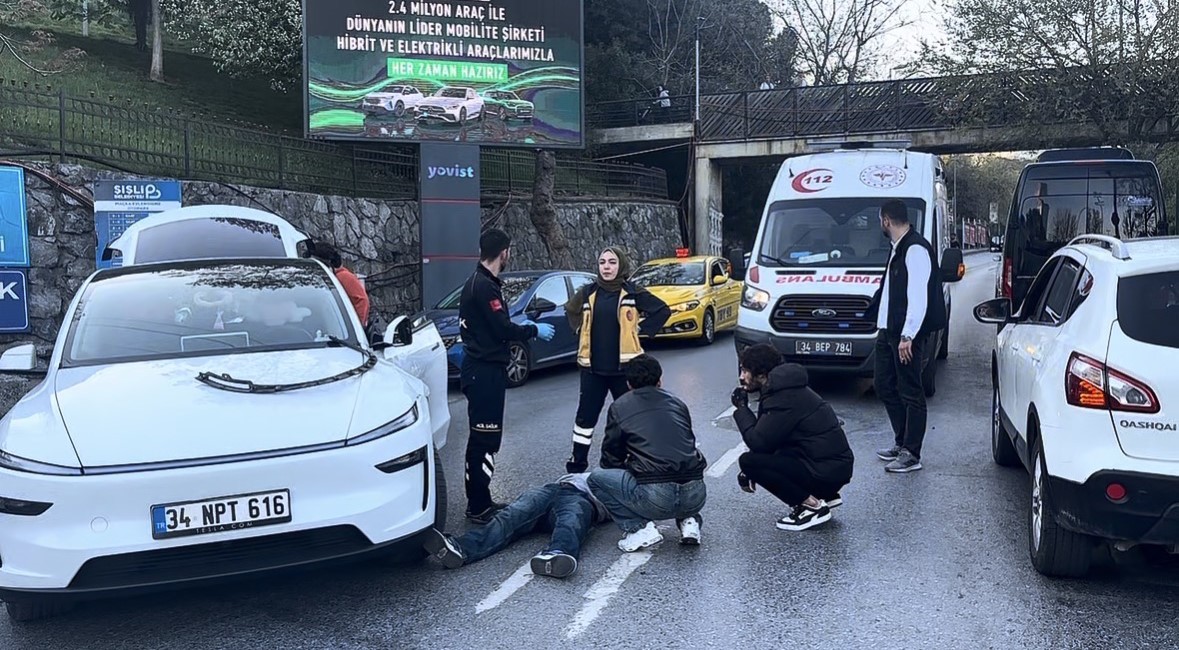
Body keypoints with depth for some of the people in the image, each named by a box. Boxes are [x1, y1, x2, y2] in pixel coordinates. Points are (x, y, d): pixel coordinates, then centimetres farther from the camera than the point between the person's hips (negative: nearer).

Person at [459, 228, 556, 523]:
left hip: (482, 369, 11)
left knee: (483, 438, 15)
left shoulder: (478, 282, 13)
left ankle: (480, 502, 23)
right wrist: (535, 330, -5)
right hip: (485, 371, -11)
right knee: (484, 439, -6)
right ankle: (478, 507, 0)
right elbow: (503, 330, -20)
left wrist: (520, 326, 21)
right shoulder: (484, 286, -18)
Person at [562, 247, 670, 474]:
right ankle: (576, 464, 17)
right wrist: (581, 331, 11)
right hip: (593, 367, 2)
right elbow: (571, 310, 23)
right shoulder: (589, 292, 5)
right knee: (585, 416, 6)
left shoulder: (632, 293, -4)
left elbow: (663, 310, 2)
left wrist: (641, 330, -3)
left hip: (624, 367, -2)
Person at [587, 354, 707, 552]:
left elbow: (611, 458, 14)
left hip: (656, 498, -5)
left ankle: (640, 528, 1)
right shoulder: (677, 403, 18)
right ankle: (689, 521, 14)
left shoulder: (619, 408, 9)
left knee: (596, 478, 15)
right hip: (696, 496, 5)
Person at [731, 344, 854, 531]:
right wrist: (750, 471, 10)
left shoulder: (784, 398, -19)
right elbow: (765, 440, 18)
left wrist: (741, 408, -6)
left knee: (748, 461, -14)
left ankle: (811, 505, -8)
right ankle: (826, 495, 17)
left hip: (827, 471, -10)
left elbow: (758, 442, -18)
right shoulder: (783, 388, 12)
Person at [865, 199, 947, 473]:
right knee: (885, 386, 15)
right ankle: (901, 443, 26)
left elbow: (919, 296, -21)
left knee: (910, 393, -3)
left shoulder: (915, 249, -15)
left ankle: (911, 454, 4)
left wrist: (907, 335, -24)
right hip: (889, 331, 10)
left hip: (907, 335, -10)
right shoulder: (898, 248, 15)